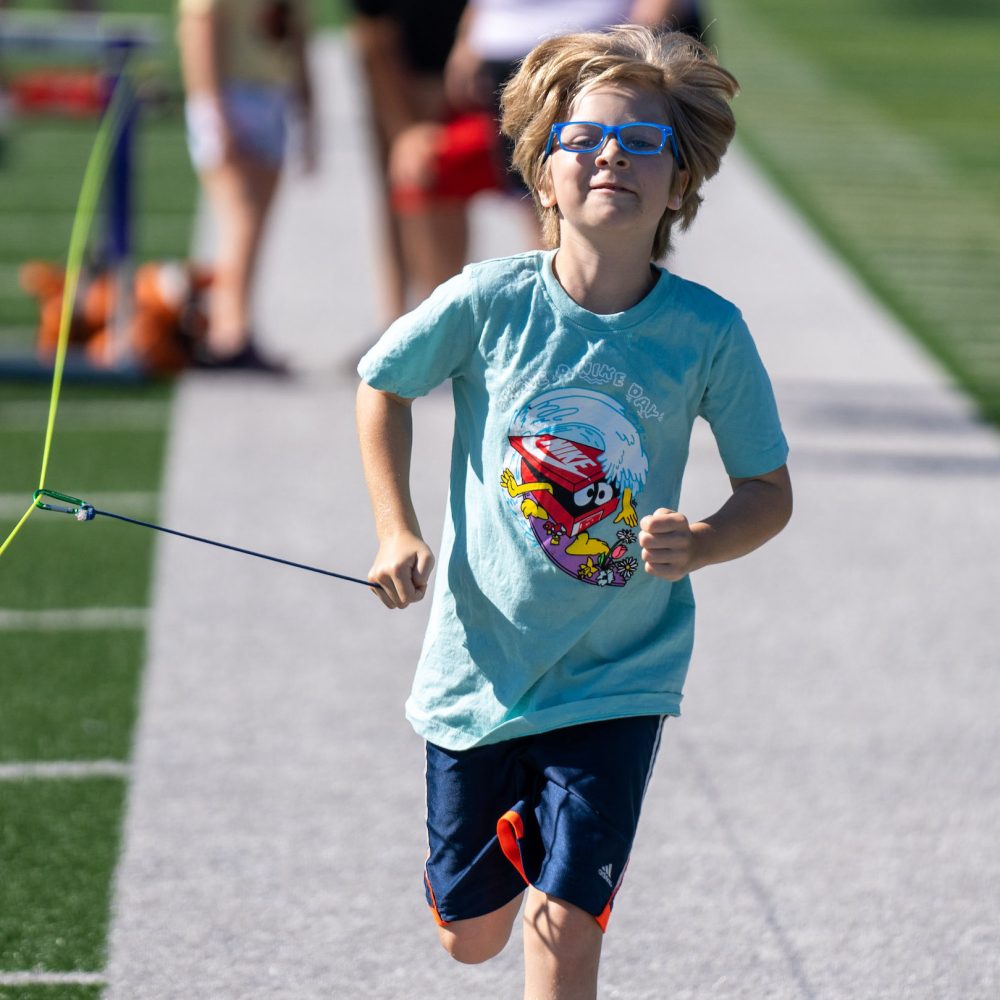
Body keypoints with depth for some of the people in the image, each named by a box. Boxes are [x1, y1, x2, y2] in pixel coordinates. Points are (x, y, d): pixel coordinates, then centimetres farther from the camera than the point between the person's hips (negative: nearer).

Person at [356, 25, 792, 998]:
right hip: (478, 664, 1)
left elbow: (769, 493, -1)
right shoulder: (491, 301, -12)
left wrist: (696, 545, -21)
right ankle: (521, 831, 50)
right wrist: (397, 533, -1)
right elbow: (381, 384, 7)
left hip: (615, 680, -1)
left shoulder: (707, 332, -11)